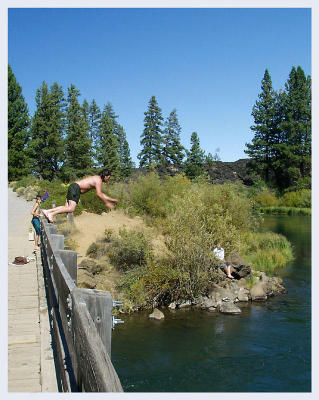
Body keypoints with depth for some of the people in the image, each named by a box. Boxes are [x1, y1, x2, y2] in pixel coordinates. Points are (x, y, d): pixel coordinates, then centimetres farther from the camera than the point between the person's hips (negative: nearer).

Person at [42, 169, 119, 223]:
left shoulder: (97, 178, 23)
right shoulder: (99, 180, -8)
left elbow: (101, 194, 31)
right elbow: (98, 194, -15)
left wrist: (112, 200, 31)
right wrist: (106, 203, -8)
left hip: (73, 187, 10)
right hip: (75, 187, -10)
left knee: (67, 207, 3)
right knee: (71, 209, -18)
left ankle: (47, 211, 0)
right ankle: (51, 214, -22)